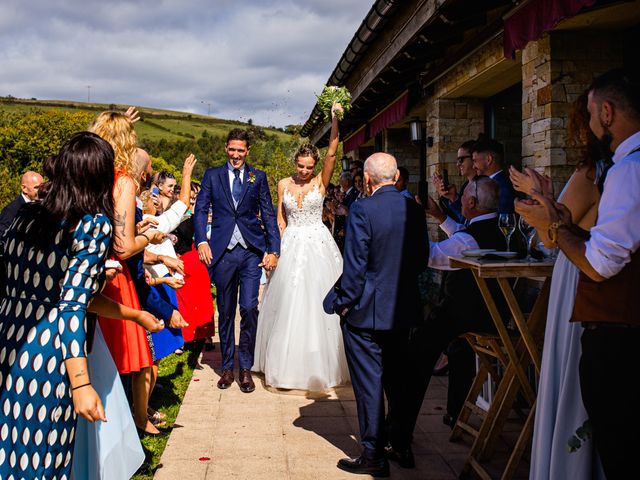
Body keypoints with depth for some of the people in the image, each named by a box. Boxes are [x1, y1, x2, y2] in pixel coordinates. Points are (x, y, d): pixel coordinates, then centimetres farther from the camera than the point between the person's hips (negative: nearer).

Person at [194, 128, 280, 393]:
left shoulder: (258, 177, 9)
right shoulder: (212, 175, 9)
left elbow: (268, 214, 7)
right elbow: (200, 210, 2)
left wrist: (273, 250, -2)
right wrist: (202, 241, -13)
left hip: (252, 251, 0)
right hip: (223, 251, 1)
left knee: (249, 307, -8)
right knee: (225, 312, 9)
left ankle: (246, 367, 8)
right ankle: (227, 367, 22)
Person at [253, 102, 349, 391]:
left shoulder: (321, 181, -1)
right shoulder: (284, 184, 6)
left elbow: (332, 153, -15)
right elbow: (280, 219, 9)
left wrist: (335, 120, -25)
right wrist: (280, 245, -3)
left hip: (317, 244, -2)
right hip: (291, 245, 2)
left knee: (316, 299, 0)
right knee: (288, 300, 3)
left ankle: (319, 363, 13)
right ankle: (288, 362, 15)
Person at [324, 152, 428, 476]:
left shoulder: (362, 210, -18)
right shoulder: (413, 209, 0)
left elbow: (354, 267, -17)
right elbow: (422, 259, 7)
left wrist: (343, 303, -5)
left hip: (366, 312, -6)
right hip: (404, 309, 6)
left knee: (368, 382, 4)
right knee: (398, 377, 19)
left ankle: (374, 456, 12)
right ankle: (401, 445, 31)